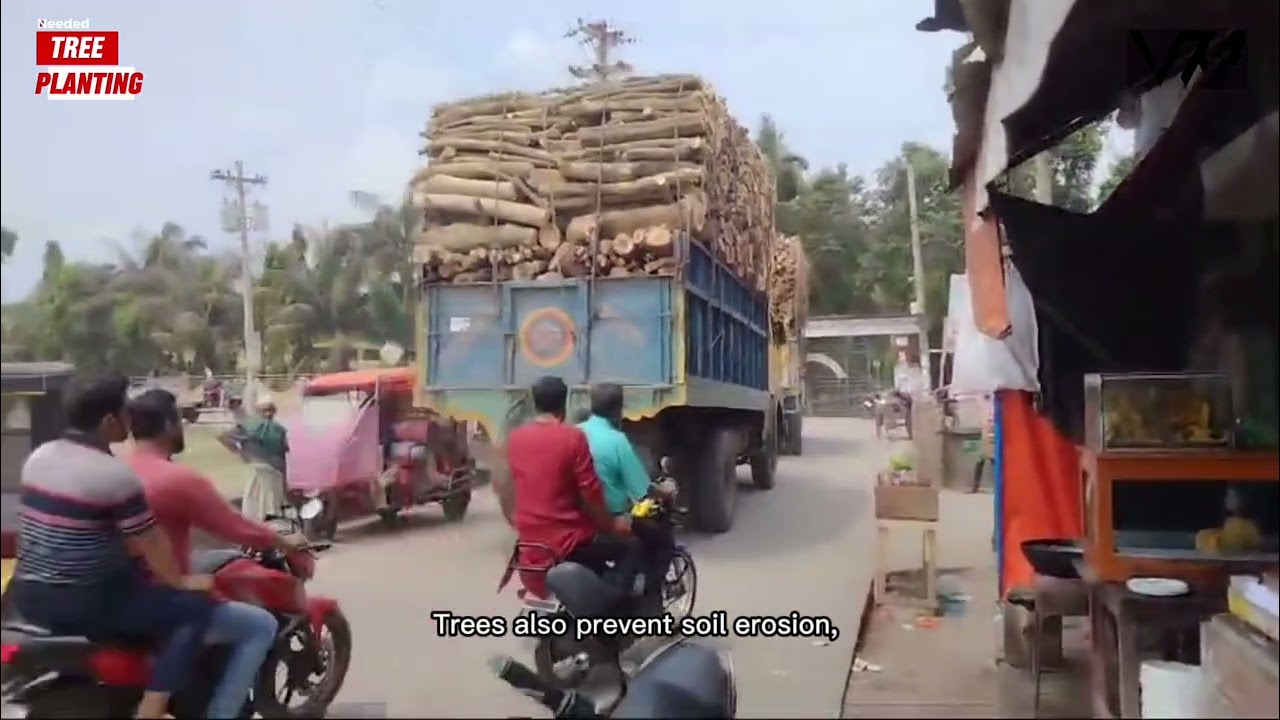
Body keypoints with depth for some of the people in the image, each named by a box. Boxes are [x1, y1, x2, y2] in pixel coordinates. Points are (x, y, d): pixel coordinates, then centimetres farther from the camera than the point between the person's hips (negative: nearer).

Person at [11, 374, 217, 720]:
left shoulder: (39, 456, 5)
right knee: (195, 607, -4)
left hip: (27, 594, 9)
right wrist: (181, 582, 4)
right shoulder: (114, 474, -19)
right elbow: (151, 543, -13)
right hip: (80, 604, -9)